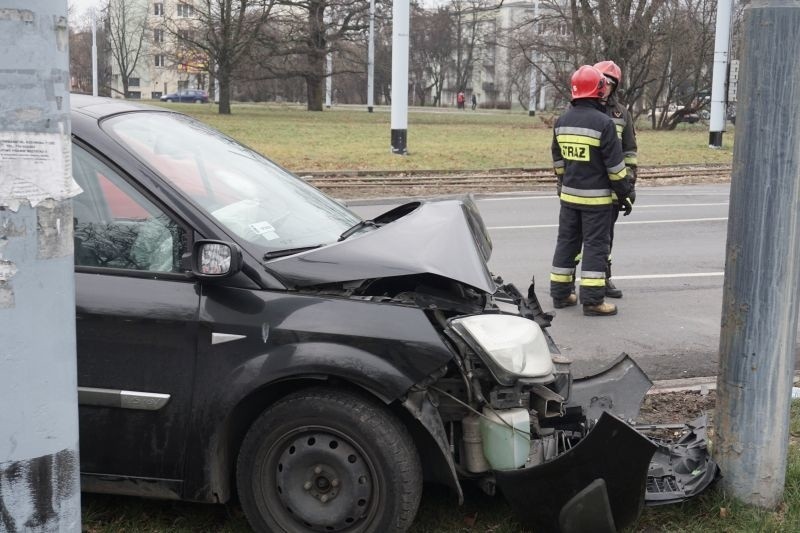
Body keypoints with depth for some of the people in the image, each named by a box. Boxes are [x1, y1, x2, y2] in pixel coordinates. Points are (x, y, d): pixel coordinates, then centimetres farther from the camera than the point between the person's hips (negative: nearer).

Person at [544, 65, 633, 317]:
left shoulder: (562, 122, 4)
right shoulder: (603, 122, -16)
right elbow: (615, 165, -13)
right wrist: (624, 195, -4)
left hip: (568, 195, 6)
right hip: (596, 197, -6)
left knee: (566, 242, 14)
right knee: (595, 246, -1)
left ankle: (560, 294, 20)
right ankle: (592, 300, 0)